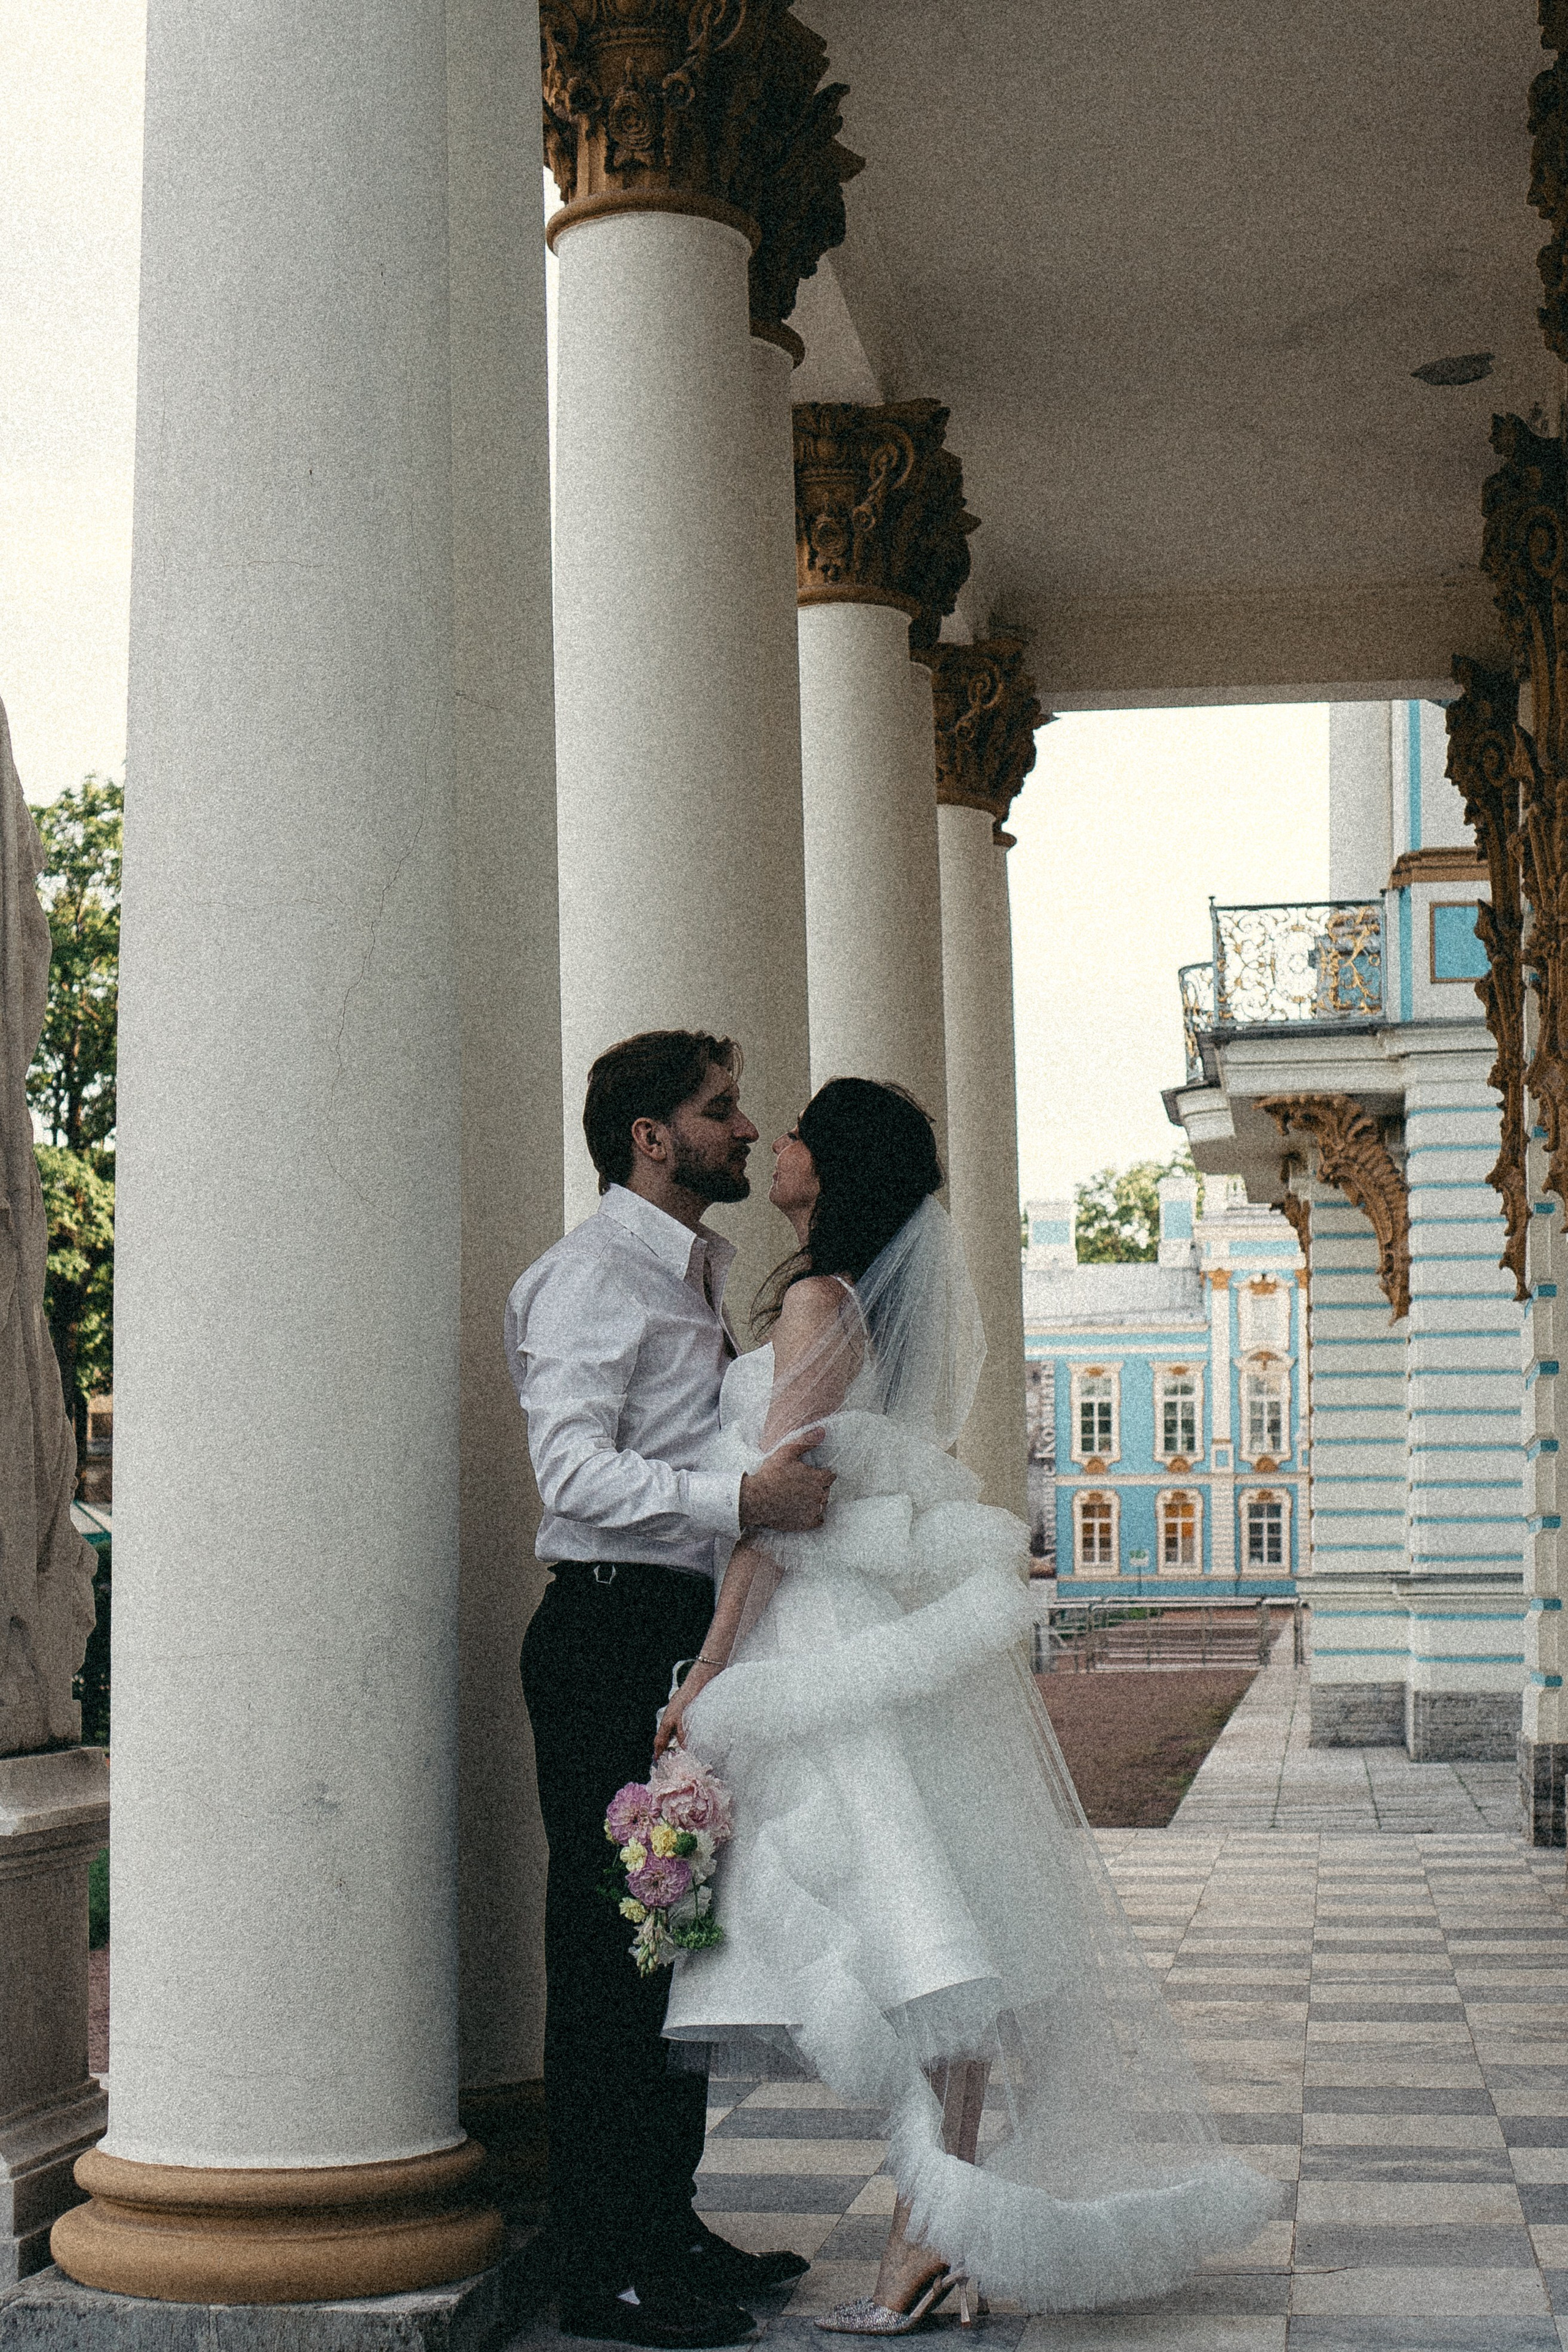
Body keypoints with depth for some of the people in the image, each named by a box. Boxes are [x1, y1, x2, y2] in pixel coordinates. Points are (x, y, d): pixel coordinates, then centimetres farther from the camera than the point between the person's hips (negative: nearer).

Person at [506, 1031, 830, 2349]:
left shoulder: (715, 1273, 20)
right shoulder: (592, 1276, -10)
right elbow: (576, 1466, -22)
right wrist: (740, 1499, -31)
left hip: (700, 1636, 10)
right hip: (614, 1635, -10)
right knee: (611, 1947, -6)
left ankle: (666, 2225, 25)